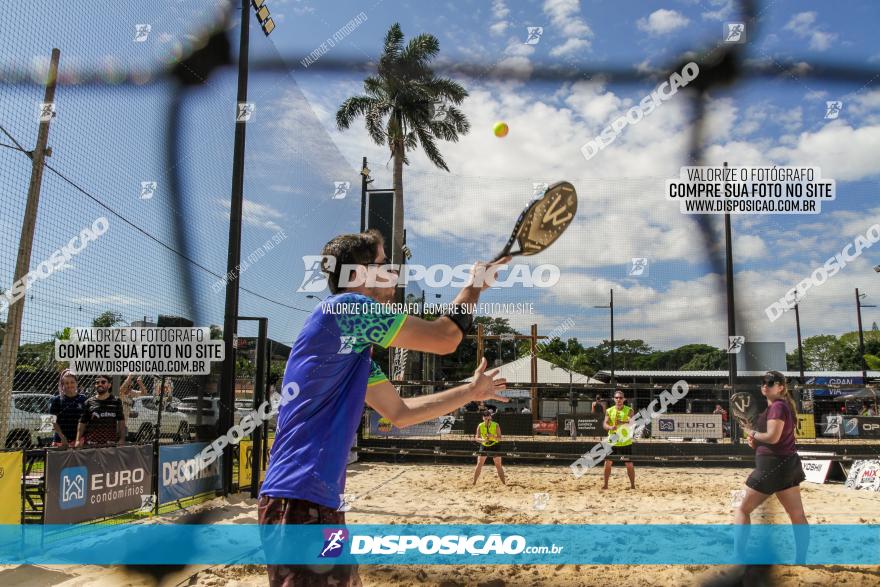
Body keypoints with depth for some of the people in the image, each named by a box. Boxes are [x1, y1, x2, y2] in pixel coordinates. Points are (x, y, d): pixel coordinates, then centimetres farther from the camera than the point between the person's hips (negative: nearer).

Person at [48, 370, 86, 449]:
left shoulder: (83, 399, 8)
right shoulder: (56, 400, 7)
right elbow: (54, 422, 3)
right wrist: (62, 437, -9)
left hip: (78, 439, 0)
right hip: (61, 441, 0)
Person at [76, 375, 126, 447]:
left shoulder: (116, 402, 9)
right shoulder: (88, 403, 10)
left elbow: (121, 422, 8)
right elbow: (82, 423, 8)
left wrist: (122, 439, -1)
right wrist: (78, 440, -2)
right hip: (91, 443, 0)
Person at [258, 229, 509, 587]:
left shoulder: (355, 350, 18)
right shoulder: (345, 306, -11)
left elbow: (399, 412, 25)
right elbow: (444, 339, -10)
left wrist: (471, 391, 27)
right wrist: (475, 284, 6)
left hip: (318, 503, 10)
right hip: (299, 505, -10)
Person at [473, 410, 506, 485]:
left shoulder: (496, 425, -15)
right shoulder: (480, 426, -11)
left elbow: (499, 438, -16)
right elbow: (476, 438, -12)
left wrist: (493, 437, -36)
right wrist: (482, 440, -33)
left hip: (495, 446, -1)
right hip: (484, 446, 1)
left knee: (498, 465, -1)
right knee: (479, 464, -3)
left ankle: (504, 483, 5)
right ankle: (474, 482, 4)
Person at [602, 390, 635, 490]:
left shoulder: (629, 410, -2)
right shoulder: (609, 411, 4)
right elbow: (604, 424, -2)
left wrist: (623, 422, -34)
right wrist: (610, 427, -25)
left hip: (626, 442, -2)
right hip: (612, 441, 2)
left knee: (629, 464, 1)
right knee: (607, 463, 2)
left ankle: (632, 485, 14)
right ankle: (605, 484, 13)